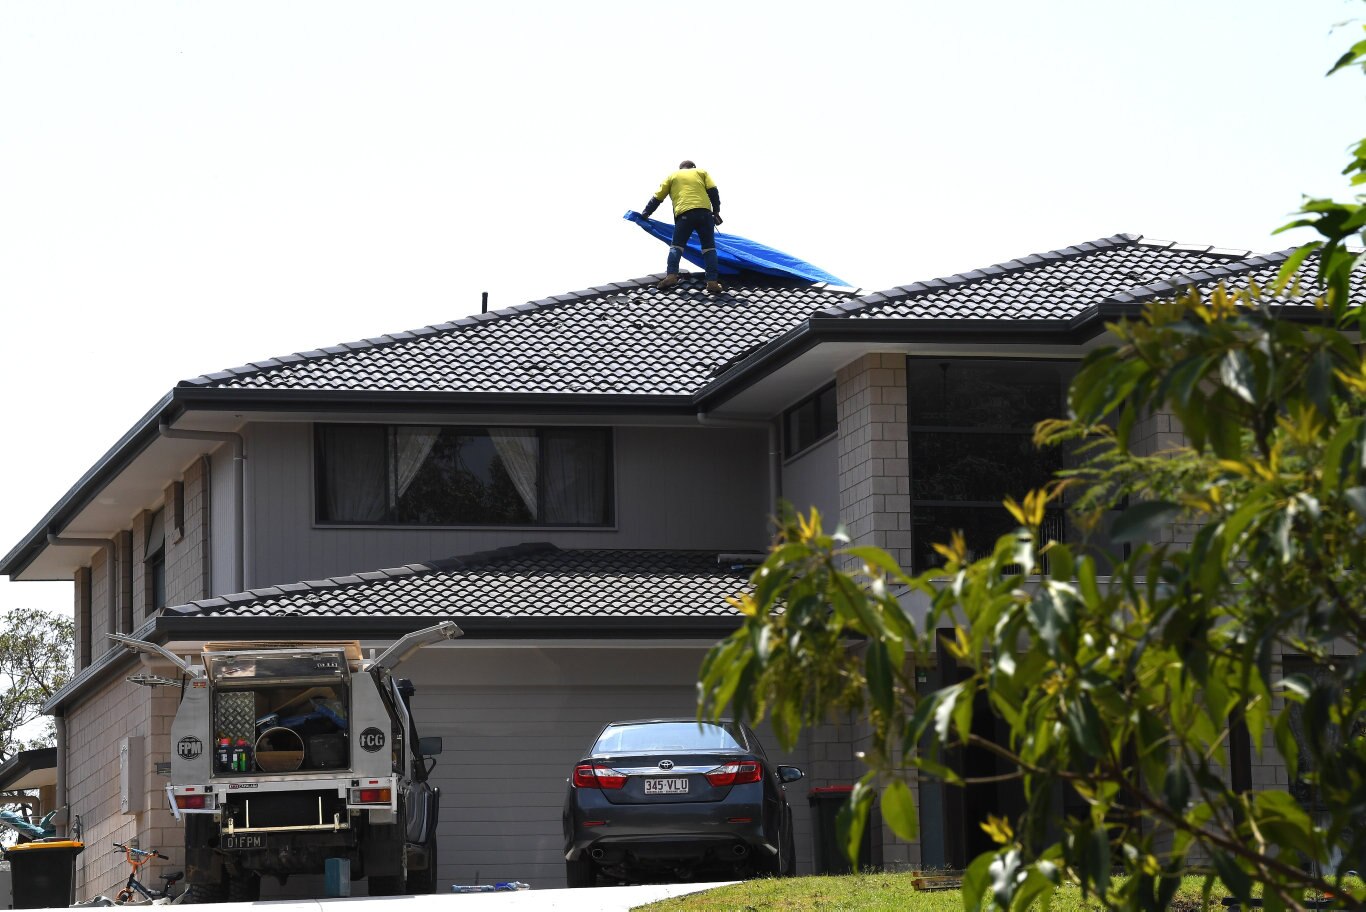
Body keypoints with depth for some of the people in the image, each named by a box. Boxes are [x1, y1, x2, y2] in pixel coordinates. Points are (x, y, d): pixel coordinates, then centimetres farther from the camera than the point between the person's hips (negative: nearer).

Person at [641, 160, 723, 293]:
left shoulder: (672, 176, 23)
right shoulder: (701, 172, 23)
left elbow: (657, 198, 21)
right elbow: (713, 191, 10)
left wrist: (645, 214, 30)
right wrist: (716, 211, 13)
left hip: (684, 214, 0)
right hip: (704, 212, 0)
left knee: (676, 245, 8)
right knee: (709, 247, 5)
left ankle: (671, 276, -13)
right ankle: (712, 281, -7)